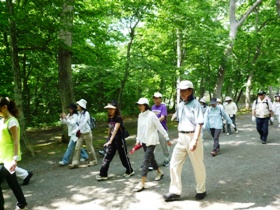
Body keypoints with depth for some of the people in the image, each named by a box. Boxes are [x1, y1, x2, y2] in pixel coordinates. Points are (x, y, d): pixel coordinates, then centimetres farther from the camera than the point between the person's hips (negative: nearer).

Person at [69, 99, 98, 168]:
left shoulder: (86, 113, -16)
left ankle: (93, 161, 23)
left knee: (89, 148, 6)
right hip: (80, 134, 6)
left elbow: (83, 123, -25)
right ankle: (75, 163, 3)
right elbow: (79, 124, 9)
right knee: (77, 148, 0)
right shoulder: (79, 113, 5)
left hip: (87, 133, -6)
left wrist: (75, 131, -27)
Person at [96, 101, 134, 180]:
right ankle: (103, 174, 2)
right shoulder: (109, 119, 5)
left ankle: (130, 171, 26)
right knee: (107, 156, 0)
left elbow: (115, 130, -28)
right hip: (111, 139, 6)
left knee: (123, 156, 6)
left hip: (119, 139, -6)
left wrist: (110, 141, -37)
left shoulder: (118, 118, -18)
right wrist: (108, 140, 19)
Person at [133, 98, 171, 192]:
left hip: (151, 141, -7)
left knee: (146, 161, -9)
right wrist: (138, 140, 13)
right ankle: (159, 172, 43)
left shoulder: (151, 115, -17)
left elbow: (160, 127, -13)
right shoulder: (140, 115, 3)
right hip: (144, 141, 7)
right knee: (151, 158, 19)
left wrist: (167, 138, -9)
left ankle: (142, 183, -7)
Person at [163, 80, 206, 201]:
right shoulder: (180, 105, 10)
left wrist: (195, 140, -28)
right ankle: (175, 192, 14)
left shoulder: (195, 104, -12)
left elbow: (199, 124, -19)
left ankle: (201, 190, 26)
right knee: (174, 164, 5)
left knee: (198, 165, 7)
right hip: (181, 138, 7)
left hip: (192, 137, -7)